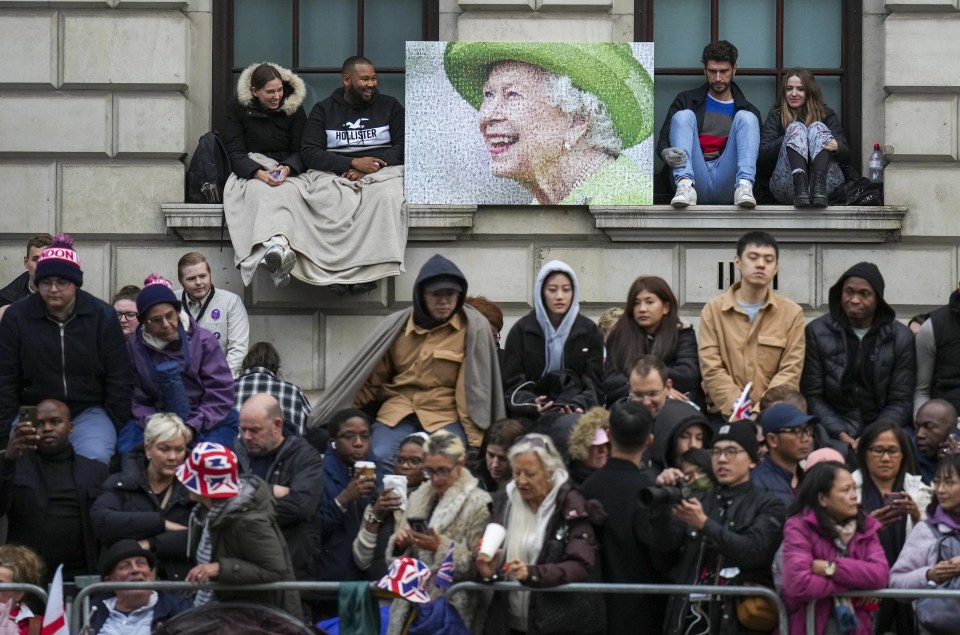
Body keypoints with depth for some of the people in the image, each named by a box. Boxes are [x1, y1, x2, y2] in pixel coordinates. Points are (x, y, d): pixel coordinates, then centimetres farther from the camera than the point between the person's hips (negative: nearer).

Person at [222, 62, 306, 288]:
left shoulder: (294, 108, 5)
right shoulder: (237, 106, 1)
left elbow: (300, 151, 4)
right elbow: (235, 154, -5)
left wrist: (287, 169, -20)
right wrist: (259, 173, -24)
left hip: (284, 171, 1)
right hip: (246, 173, -1)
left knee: (263, 193, -37)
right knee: (262, 190, -39)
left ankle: (273, 252, -64)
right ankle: (277, 246, -66)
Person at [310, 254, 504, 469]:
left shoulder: (473, 327, -2)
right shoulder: (397, 325, 6)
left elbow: (476, 387, -3)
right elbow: (372, 379, 12)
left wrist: (476, 441, -8)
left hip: (446, 415, -2)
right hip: (398, 411, 2)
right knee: (379, 460, -27)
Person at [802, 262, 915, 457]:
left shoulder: (901, 338, 5)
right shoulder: (817, 332, 4)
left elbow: (901, 402, 3)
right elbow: (812, 396, 2)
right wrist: (841, 434, -12)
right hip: (834, 432, -1)